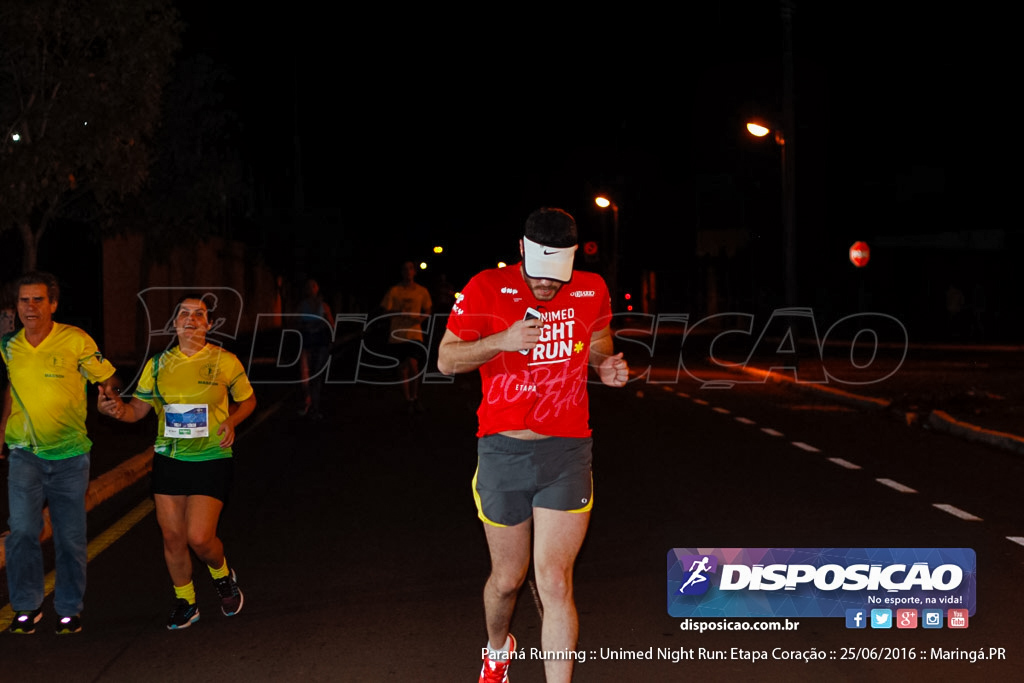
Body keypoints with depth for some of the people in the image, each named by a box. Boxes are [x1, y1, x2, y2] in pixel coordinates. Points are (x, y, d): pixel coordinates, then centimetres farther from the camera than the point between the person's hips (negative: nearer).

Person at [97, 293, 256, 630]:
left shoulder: (225, 361, -3)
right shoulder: (158, 364, 5)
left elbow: (247, 399, 11)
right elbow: (137, 409, 11)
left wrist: (231, 422, -9)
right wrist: (116, 408, -11)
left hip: (211, 460, -3)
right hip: (168, 460, 3)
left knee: (199, 537, -11)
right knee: (172, 537, 5)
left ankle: (223, 577, 22)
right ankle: (185, 603, 25)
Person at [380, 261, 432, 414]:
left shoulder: (422, 291, 5)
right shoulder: (394, 291, 1)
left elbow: (427, 311, 14)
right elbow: (385, 311, 0)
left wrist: (421, 318, -7)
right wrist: (399, 312, -18)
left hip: (415, 334, -1)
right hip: (397, 335, 1)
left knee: (413, 365, -18)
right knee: (403, 369, 7)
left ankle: (415, 397, -1)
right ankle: (408, 401, 19)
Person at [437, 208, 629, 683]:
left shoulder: (591, 291, 1)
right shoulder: (487, 289, -7)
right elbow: (446, 360, -4)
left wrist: (607, 367, -4)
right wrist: (502, 340, -21)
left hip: (566, 451, 0)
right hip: (502, 450, 0)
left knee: (555, 582, -10)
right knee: (507, 578, 14)